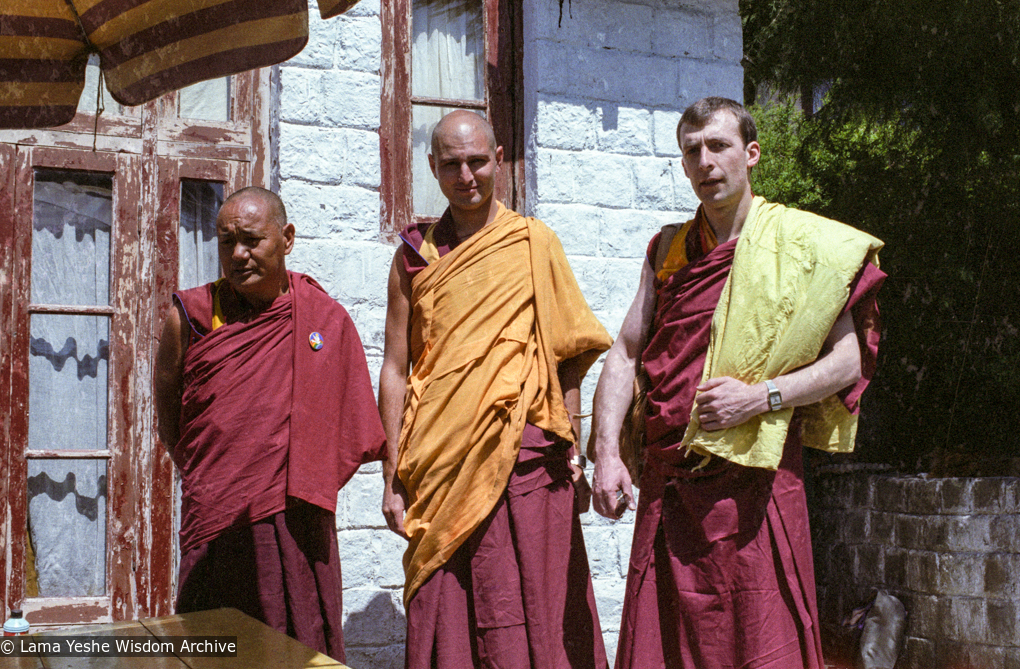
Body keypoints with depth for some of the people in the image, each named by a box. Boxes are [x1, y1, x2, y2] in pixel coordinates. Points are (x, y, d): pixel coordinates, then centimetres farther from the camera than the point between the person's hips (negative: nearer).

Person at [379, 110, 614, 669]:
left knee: (534, 616, 0)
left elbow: (565, 355, 6)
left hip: (525, 458, -1)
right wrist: (393, 477, 4)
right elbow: (395, 369, 9)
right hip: (442, 464, 1)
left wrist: (570, 453, -2)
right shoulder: (415, 255, 9)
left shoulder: (534, 243, 5)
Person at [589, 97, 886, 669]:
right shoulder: (668, 249, 12)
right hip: (669, 484, 3)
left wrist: (762, 396, -15)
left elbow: (847, 361, -1)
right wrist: (607, 452, -1)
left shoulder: (803, 244, 1)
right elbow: (626, 353, 11)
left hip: (757, 478, -3)